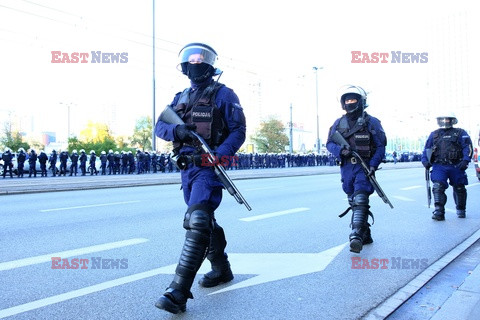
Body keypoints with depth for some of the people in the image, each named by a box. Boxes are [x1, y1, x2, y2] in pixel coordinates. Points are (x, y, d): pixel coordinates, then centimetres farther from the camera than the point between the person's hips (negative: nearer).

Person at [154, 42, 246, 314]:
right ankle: (222, 269, 36)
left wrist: (219, 156, -23)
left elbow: (238, 131, -9)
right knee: (204, 220, 17)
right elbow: (159, 126, 10)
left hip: (209, 167, -8)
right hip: (187, 166, 8)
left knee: (197, 222, -17)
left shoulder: (223, 94, -2)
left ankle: (179, 292, -14)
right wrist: (176, 130, -13)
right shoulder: (181, 97, 16)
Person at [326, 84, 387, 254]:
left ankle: (356, 236, -19)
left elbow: (380, 146, -3)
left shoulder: (371, 122, -1)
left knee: (360, 201, -16)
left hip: (364, 167, -5)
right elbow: (329, 143, 9)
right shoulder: (338, 123, 10)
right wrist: (340, 150, -12)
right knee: (353, 203, 11)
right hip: (346, 168, 5)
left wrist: (373, 165, -15)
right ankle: (366, 235, 25)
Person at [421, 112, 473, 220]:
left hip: (456, 166, 0)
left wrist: (465, 160, -15)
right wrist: (425, 161, 3)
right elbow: (426, 149, 17)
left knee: (459, 189, 13)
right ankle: (439, 212, -19)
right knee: (438, 187, -17)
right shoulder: (434, 134, 14)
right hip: (439, 166, 1)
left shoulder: (460, 133, 6)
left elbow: (468, 147, -2)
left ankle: (461, 210, 33)